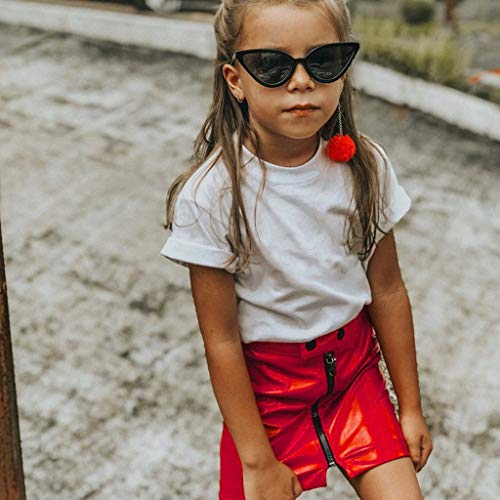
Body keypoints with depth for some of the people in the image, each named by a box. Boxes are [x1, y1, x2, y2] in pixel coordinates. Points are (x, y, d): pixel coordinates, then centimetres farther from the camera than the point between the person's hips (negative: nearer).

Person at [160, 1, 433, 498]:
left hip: (354, 364, 3)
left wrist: (410, 407, 5)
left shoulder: (365, 164, -11)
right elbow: (221, 339, -16)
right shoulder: (209, 194, -21)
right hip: (266, 382, -2)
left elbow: (387, 289, -2)